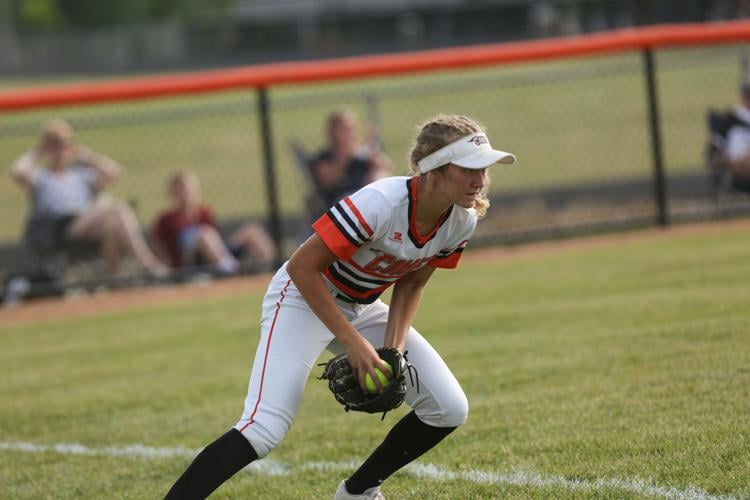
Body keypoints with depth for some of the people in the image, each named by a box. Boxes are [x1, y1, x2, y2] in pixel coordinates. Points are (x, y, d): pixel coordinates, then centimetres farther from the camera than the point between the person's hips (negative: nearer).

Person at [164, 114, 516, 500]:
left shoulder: (462, 220, -11)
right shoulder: (381, 203, -32)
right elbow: (301, 267, -28)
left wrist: (394, 347, -9)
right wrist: (353, 343, -27)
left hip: (362, 308, 7)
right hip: (304, 298, -7)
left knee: (448, 409, 0)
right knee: (265, 428, -25)